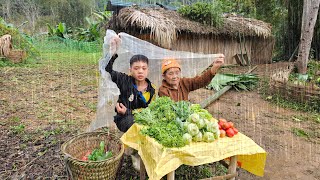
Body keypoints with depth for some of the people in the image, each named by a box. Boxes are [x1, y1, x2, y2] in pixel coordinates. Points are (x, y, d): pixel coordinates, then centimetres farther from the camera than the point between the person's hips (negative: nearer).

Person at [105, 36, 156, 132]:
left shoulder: (151, 90, -1)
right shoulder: (124, 81, -5)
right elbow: (107, 70, -14)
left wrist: (128, 112, -17)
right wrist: (113, 52, -29)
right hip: (124, 118, -2)